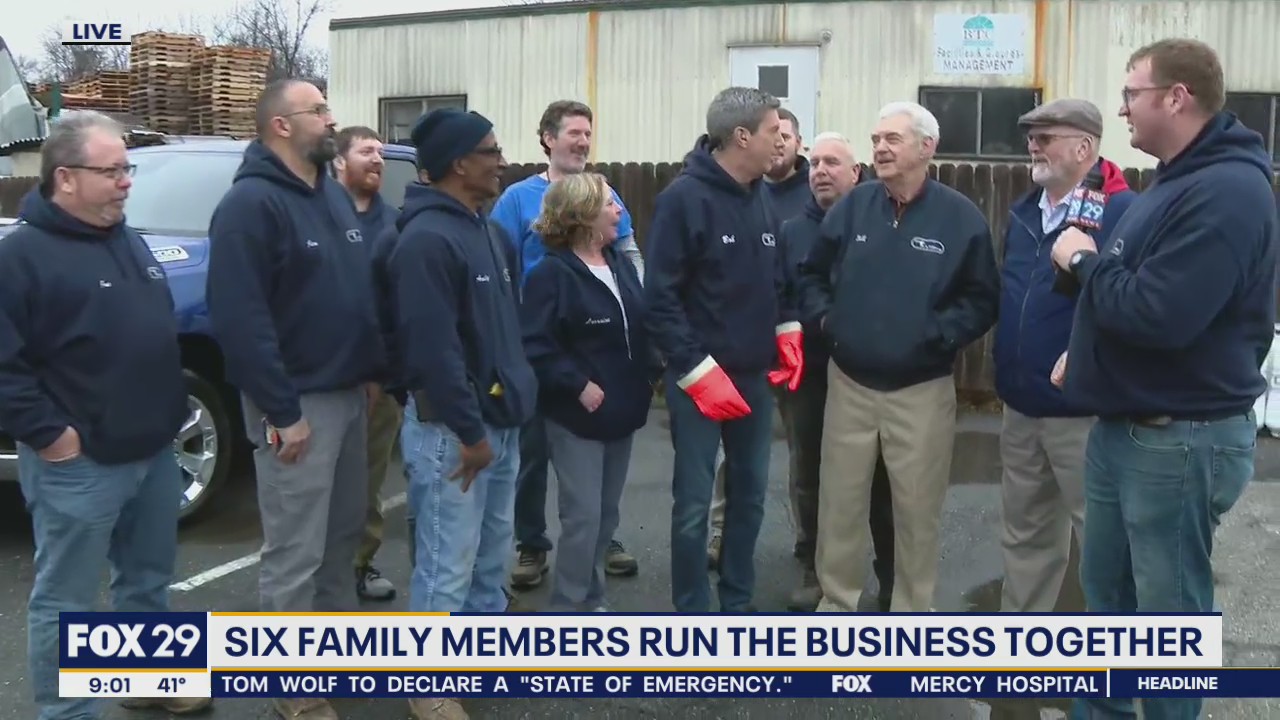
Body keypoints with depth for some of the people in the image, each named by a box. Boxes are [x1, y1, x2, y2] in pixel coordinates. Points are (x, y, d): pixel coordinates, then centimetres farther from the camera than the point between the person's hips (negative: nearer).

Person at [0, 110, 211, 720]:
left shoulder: (129, 241, 12)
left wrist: (172, 411, 15)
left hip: (154, 451, 8)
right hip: (79, 465, -8)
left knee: (149, 580, 21)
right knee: (66, 600, 5)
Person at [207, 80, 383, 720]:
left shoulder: (332, 194, 13)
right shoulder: (251, 204, -15)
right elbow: (238, 318, -21)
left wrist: (370, 370, 13)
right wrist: (281, 411, -22)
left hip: (348, 393, 9)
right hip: (299, 403, -9)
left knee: (343, 531, 20)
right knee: (295, 552, 0)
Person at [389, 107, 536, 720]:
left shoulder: (481, 229, 14)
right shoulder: (426, 239, -18)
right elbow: (433, 348, -23)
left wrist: (501, 419, 17)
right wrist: (469, 432, -20)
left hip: (498, 421, 10)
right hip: (451, 430, -9)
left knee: (490, 558, 20)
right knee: (447, 569, 0)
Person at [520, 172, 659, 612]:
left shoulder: (621, 265, 11)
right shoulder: (552, 274, -14)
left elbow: (642, 327, 19)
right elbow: (535, 346, -21)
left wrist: (651, 373, 6)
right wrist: (578, 385, -21)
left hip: (622, 411, 8)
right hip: (577, 416, -8)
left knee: (606, 514, 15)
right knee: (583, 516, -6)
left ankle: (590, 600, 29)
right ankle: (567, 609, 8)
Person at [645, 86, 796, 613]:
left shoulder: (762, 198, 8)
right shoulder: (684, 198, -14)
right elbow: (661, 298, -17)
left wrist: (787, 332, 5)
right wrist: (698, 371, -19)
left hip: (754, 375, 7)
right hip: (700, 378, -7)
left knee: (750, 494, 14)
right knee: (694, 504, 2)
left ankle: (738, 605, 30)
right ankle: (693, 618, 16)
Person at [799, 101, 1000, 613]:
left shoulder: (961, 217, -6)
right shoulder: (853, 207, 2)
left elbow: (982, 300, -4)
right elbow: (812, 274, 13)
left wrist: (937, 335, -15)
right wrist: (824, 317, -2)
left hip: (922, 389, -2)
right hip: (849, 383, 2)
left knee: (917, 509, 9)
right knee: (839, 503, 11)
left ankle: (912, 615, 27)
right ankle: (836, 604, 28)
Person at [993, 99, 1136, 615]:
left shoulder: (1121, 214, -15)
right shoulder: (1024, 212, 11)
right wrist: (1006, 372, 11)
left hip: (1085, 410, -8)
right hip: (1021, 406, 8)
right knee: (1024, 532, 20)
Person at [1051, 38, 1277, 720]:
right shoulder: (1176, 181, 14)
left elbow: (1158, 313, -30)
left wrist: (1085, 260, -14)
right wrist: (1084, 352, 7)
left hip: (1182, 440, -10)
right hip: (1124, 428, 10)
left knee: (1170, 615, 5)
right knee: (1106, 591, 20)